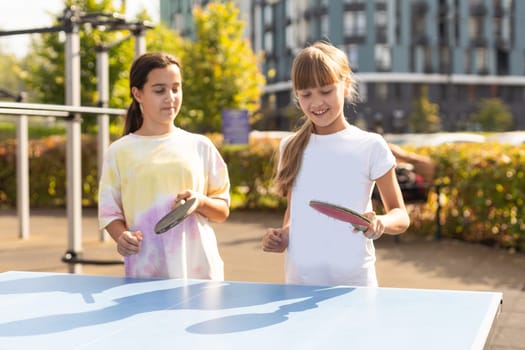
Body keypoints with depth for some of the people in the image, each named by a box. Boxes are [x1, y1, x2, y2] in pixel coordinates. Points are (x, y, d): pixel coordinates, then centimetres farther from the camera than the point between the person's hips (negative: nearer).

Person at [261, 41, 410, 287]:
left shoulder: (371, 146, -4)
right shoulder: (291, 147, 7)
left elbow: (401, 216, -1)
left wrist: (381, 223, -21)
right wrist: (282, 237, -2)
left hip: (354, 283, -3)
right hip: (298, 281, 3)